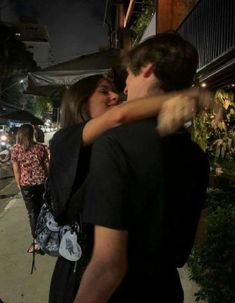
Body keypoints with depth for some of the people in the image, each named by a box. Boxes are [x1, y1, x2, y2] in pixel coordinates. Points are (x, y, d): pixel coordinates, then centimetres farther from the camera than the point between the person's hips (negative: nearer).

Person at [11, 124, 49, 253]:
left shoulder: (15, 149, -6)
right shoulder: (41, 147, -2)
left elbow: (16, 170, -4)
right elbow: (47, 166, 2)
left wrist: (19, 184, 9)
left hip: (27, 184, -2)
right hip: (42, 182, 2)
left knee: (33, 212, 6)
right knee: (42, 210, 19)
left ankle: (36, 241, 7)